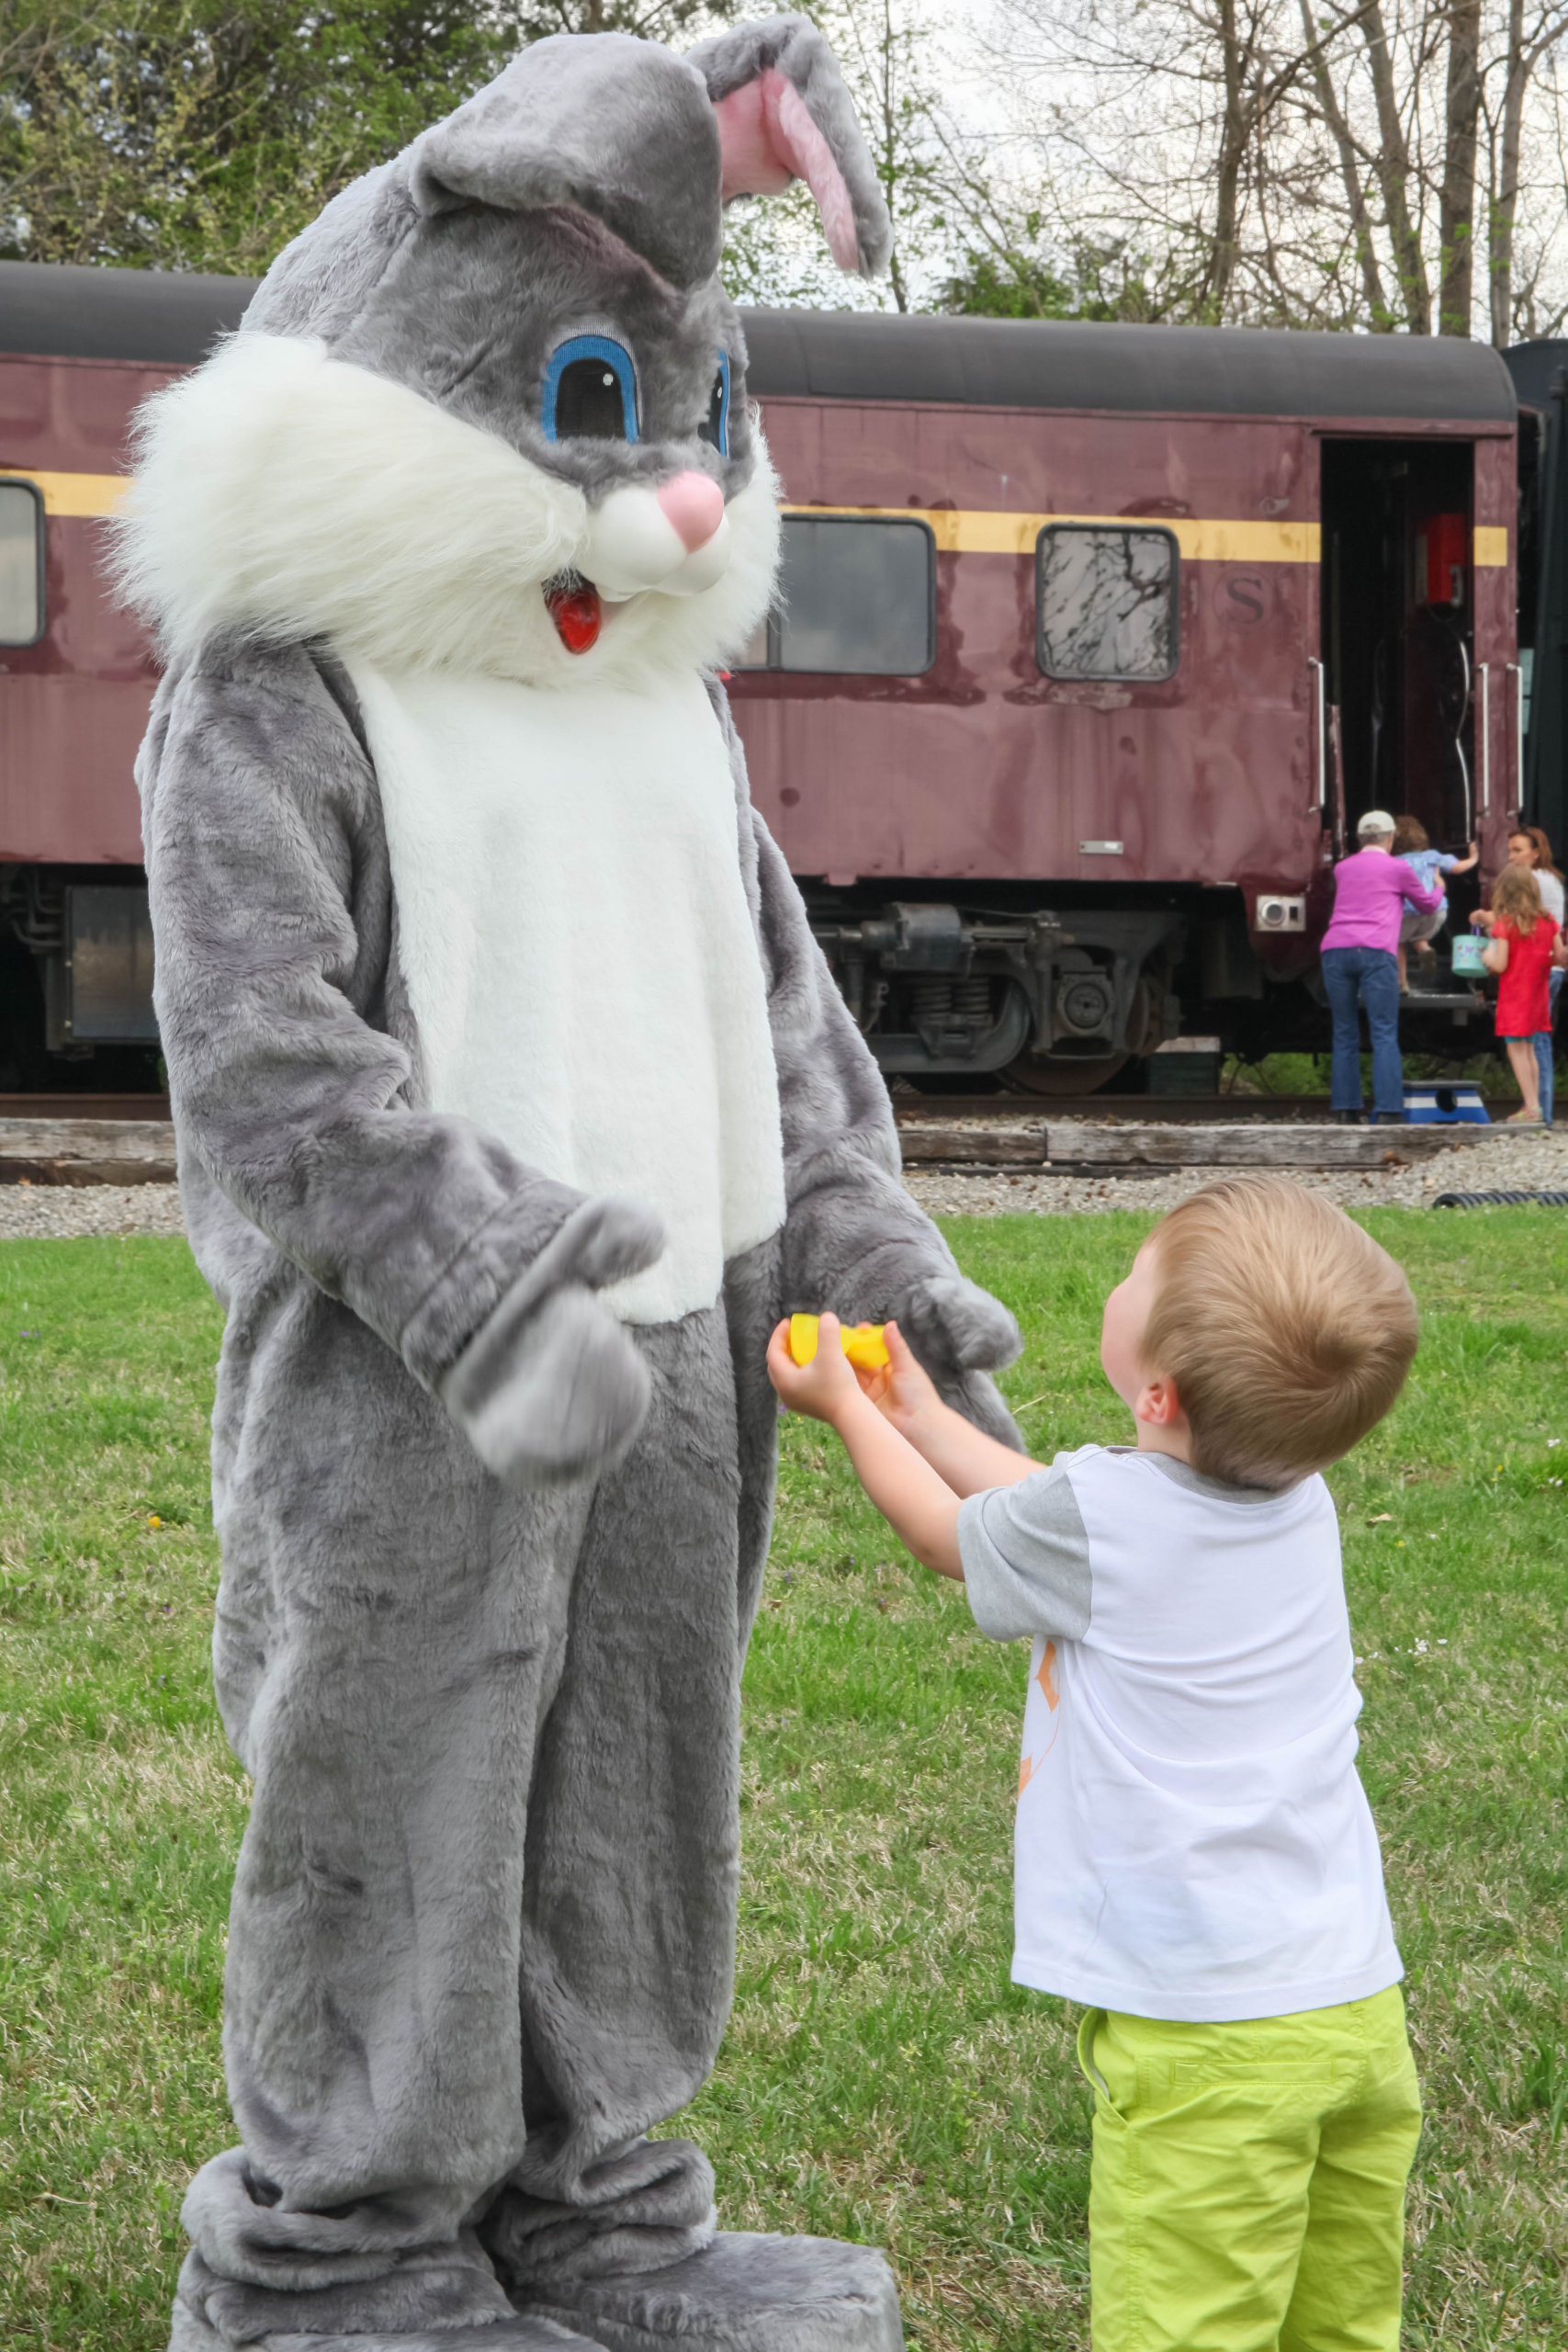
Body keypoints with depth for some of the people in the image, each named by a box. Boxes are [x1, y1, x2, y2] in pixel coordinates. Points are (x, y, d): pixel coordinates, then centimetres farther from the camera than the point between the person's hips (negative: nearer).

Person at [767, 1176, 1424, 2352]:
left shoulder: (1093, 1515, -16)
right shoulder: (1301, 1500, 5)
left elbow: (954, 1536, 9)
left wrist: (845, 1406, 26)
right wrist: (921, 1412, 37)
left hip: (1206, 2031, -7)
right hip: (1359, 2002, 8)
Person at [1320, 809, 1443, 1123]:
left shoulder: (1342, 869, 23)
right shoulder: (1397, 868, 12)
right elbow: (1427, 906, 27)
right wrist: (1438, 888, 50)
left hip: (1334, 950, 4)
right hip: (1374, 952, -4)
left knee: (1344, 1035, 9)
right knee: (1384, 1035, -6)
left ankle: (1346, 1112, 5)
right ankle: (1388, 1111, -15)